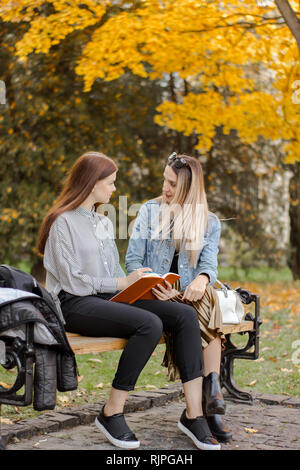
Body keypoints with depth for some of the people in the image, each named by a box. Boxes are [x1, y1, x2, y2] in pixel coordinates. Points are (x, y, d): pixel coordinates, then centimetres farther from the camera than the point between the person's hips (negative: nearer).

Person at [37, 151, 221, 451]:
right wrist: (121, 283, -10)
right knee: (149, 324, -33)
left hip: (109, 298, 8)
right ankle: (112, 413, -20)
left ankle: (193, 414, -16)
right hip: (74, 305, -8)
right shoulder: (63, 222, -4)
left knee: (186, 315, -14)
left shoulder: (104, 223, 22)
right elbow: (72, 281, -11)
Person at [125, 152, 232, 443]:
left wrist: (202, 279, -27)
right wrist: (152, 285, -18)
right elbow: (133, 260, 4)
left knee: (208, 298, -34)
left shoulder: (209, 223, 13)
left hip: (190, 295, 1)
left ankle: (211, 392, -38)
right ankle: (210, 398, -32)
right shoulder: (150, 211, 10)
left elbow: (210, 264, -1)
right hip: (155, 297, -1)